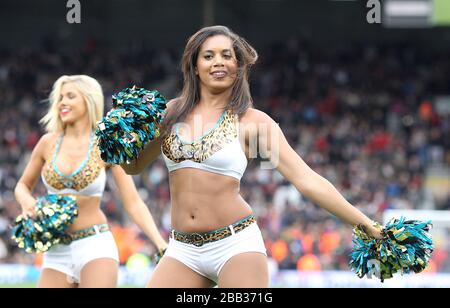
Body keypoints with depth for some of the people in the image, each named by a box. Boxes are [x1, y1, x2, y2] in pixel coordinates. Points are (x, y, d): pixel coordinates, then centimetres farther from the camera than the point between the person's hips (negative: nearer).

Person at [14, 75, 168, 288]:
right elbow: (23, 186, 20)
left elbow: (133, 203, -3)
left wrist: (161, 244, -15)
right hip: (57, 253, 4)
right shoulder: (48, 143, 6)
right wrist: (27, 202, -4)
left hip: (96, 247, -4)